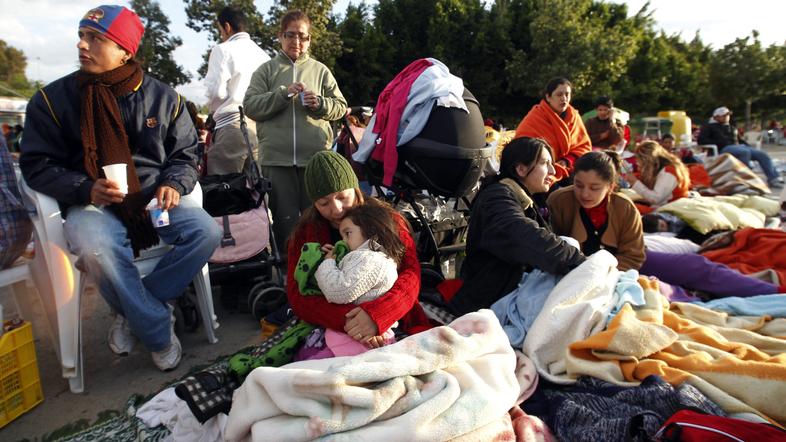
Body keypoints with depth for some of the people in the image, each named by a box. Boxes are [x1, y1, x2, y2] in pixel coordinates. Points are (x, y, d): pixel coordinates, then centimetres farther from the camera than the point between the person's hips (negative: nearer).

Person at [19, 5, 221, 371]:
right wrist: (86, 189, -17)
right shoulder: (52, 99, 0)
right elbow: (36, 164, 2)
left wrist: (173, 183, -10)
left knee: (206, 232, -25)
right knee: (96, 249, -35)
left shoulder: (163, 97, 4)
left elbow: (184, 153, 12)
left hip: (155, 200, 2)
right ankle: (159, 334, -13)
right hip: (92, 204, -1)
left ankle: (133, 310, -7)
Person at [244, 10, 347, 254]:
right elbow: (250, 106, 0)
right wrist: (284, 93, -10)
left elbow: (340, 106, 12)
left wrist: (320, 103, -8)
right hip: (277, 158, -1)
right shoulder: (266, 70, 11)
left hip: (316, 157, 1)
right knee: (285, 220, 5)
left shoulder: (320, 70, 14)